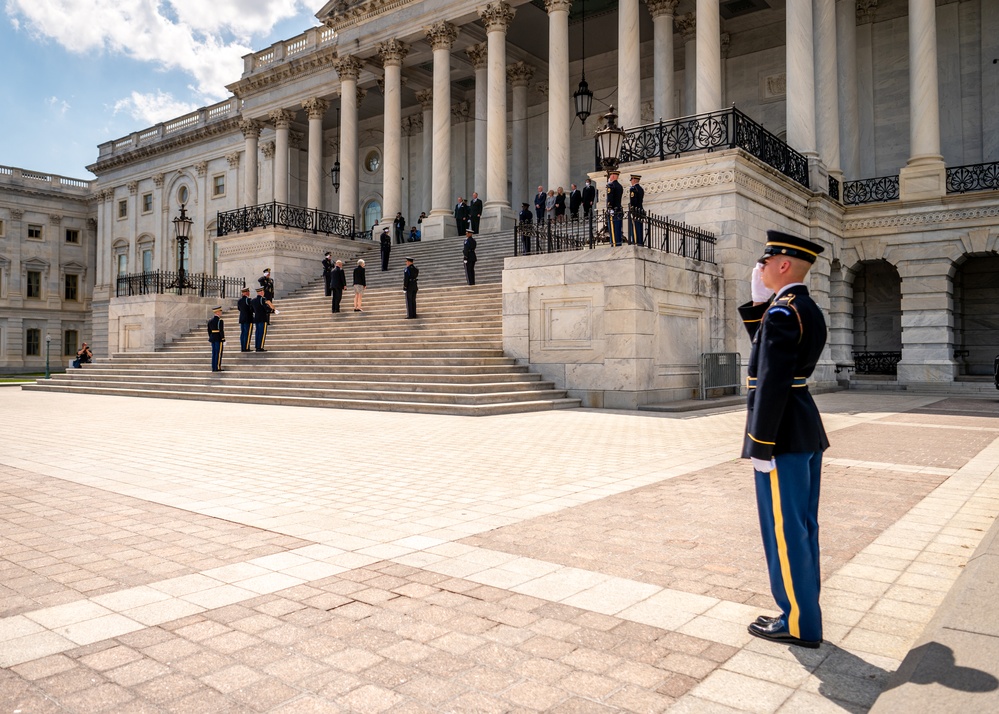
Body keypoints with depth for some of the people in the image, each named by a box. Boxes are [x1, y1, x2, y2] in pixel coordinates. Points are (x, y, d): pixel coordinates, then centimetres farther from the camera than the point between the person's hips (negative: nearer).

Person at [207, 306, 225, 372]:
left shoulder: (210, 320, 10)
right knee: (218, 353, -4)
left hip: (212, 338, 8)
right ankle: (217, 367, -4)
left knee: (214, 353, 10)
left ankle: (213, 368, 12)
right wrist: (223, 340, -13)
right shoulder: (219, 320, -15)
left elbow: (209, 330, 14)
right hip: (219, 339, -8)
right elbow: (221, 331, -18)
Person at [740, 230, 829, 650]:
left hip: (783, 435, -10)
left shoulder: (782, 311, -17)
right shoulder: (809, 310, 12)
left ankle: (798, 624, 12)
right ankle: (803, 615, 26)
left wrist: (760, 445, -20)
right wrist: (757, 305, 12)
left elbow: (772, 382, -22)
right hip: (807, 431, 10)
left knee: (784, 531, 0)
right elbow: (769, 352, 21)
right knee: (801, 527, 16)